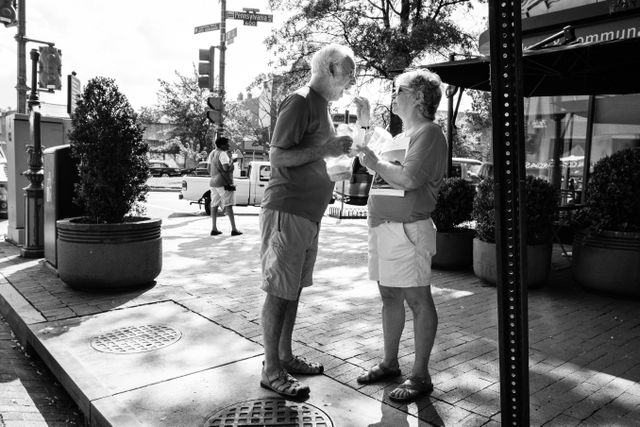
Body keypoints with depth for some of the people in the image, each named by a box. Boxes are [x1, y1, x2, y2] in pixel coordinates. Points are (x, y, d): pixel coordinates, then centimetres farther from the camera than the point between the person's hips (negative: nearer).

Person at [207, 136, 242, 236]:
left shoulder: (213, 153, 13)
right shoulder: (223, 154, -14)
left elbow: (209, 168, 16)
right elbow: (226, 168, -24)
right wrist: (232, 161, -7)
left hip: (213, 182, 9)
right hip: (223, 183, -9)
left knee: (214, 205, 9)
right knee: (228, 205, -9)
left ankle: (214, 229, 9)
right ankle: (234, 229, -11)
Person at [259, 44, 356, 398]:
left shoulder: (321, 104, 19)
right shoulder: (300, 102, -11)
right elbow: (277, 157, -16)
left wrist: (337, 150, 11)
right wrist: (326, 148, -21)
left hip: (308, 213, 9)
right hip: (287, 210, -9)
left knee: (294, 289, 14)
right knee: (279, 291, -2)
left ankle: (286, 356, 26)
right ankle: (271, 370, 8)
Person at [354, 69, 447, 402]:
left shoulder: (428, 132, -7)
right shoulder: (399, 137, 22)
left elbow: (408, 179, -20)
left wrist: (376, 162, -8)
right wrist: (364, 123, 23)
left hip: (408, 228, -9)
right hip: (382, 225, 9)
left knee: (417, 300, -1)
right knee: (389, 296, 15)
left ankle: (420, 376, 9)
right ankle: (390, 363, 28)